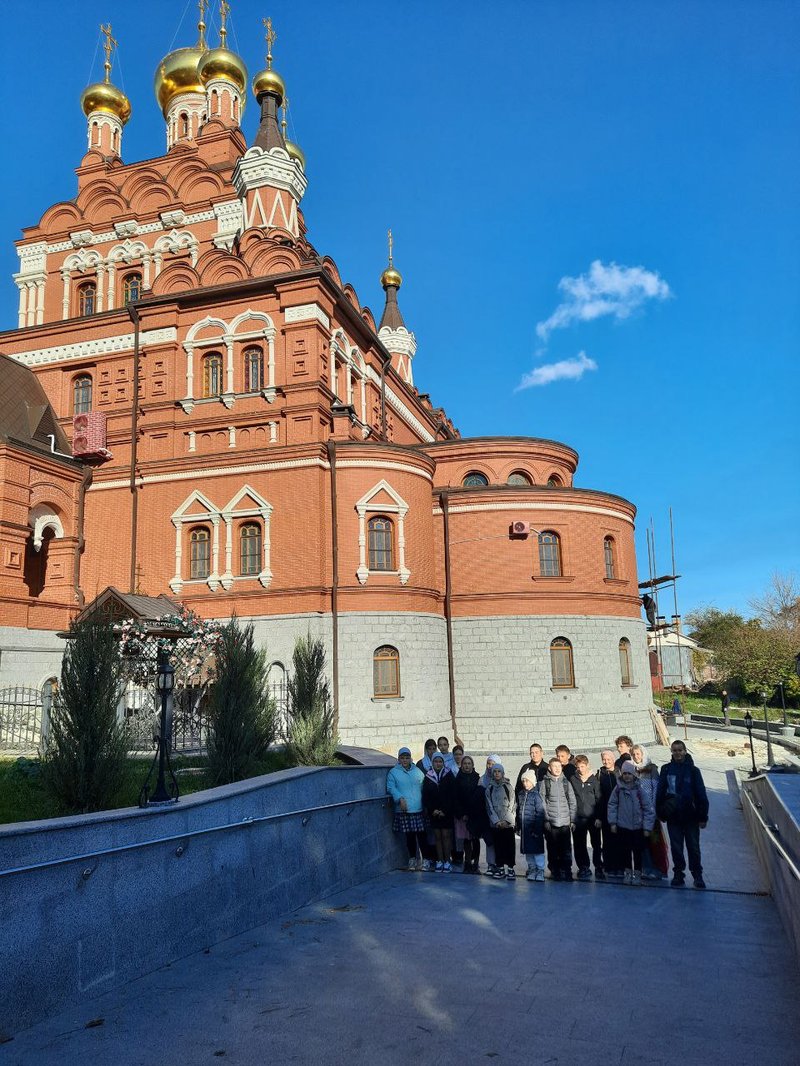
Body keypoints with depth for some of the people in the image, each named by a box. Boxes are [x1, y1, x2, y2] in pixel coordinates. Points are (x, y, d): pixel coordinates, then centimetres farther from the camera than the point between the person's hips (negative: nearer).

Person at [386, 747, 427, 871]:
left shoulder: (417, 771, 13)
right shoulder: (393, 772, 4)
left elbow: (423, 787, 14)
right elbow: (391, 788, -3)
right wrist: (400, 798, -17)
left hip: (419, 809, 2)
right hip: (404, 810, -2)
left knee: (422, 834, 1)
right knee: (409, 835, 4)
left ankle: (424, 859, 12)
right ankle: (412, 859, 20)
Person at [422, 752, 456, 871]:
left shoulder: (449, 776, -1)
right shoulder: (428, 777, 4)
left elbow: (452, 795, -5)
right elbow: (425, 796, 3)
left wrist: (444, 811, -11)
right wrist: (433, 810, -7)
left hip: (447, 812, -2)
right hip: (433, 812, 2)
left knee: (446, 836, -3)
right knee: (437, 836, 5)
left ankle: (447, 861, 3)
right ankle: (439, 861, 10)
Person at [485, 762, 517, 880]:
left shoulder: (508, 787, 2)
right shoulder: (489, 789, 7)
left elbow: (512, 805, -2)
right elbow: (489, 807, 3)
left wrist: (506, 820, -10)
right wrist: (496, 821, -8)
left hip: (508, 823, -2)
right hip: (495, 823, 2)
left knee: (510, 845, -3)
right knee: (498, 845, 3)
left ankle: (510, 868, 4)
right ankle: (500, 868, 11)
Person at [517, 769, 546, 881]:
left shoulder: (536, 794, -10)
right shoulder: (520, 794, 10)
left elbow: (540, 813, -12)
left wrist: (537, 829, -15)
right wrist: (518, 826, 12)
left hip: (534, 827, -6)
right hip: (524, 828, 6)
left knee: (537, 849, -4)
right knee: (527, 850, 12)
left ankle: (540, 870, 3)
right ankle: (532, 869, 24)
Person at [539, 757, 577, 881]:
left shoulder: (566, 782, 10)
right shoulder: (544, 782, 1)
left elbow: (572, 802, 12)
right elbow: (541, 802, -2)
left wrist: (572, 820, 6)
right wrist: (546, 819, -8)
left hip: (565, 822, 2)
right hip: (550, 823, -2)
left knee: (566, 849, -1)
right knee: (553, 849, 1)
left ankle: (566, 871, 9)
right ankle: (555, 872, 12)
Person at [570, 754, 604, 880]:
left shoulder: (594, 780, 1)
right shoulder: (572, 779, 5)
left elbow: (599, 799, 1)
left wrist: (599, 818, -5)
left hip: (593, 818, -1)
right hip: (578, 818, 2)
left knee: (597, 844, 1)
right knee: (579, 845, 4)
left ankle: (598, 868, 12)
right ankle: (584, 869, 15)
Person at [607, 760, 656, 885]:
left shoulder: (639, 789, -8)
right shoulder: (618, 788, -3)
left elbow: (648, 808, -7)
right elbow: (612, 805, 1)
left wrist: (647, 827, -8)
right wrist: (612, 822, -4)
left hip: (638, 826, -1)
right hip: (622, 826, 1)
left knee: (637, 851, 4)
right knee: (625, 850, 10)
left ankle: (637, 874, 18)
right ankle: (627, 872, 25)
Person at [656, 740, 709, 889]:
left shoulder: (693, 770, -2)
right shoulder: (666, 769, 2)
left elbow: (701, 795, -3)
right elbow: (660, 792, 4)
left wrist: (703, 817, -6)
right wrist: (660, 813, 0)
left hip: (690, 816, -1)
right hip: (673, 817, 1)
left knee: (693, 847, 6)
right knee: (676, 847, 8)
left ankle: (697, 875, 18)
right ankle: (678, 874, 18)